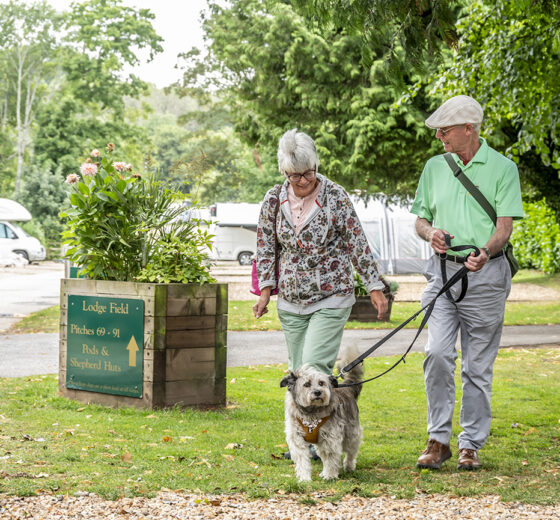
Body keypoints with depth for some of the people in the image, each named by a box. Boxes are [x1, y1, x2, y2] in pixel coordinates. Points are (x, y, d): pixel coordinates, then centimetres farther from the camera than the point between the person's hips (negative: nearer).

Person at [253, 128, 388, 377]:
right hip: (290, 302, 4)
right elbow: (266, 247, 9)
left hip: (331, 300, -4)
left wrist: (375, 287, -3)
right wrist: (265, 291, 2)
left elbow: (358, 244, -3)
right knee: (298, 372, 6)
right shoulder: (273, 200, 2)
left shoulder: (335, 196, -7)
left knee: (314, 368, -15)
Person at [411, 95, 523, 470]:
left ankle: (471, 445, 11)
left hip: (486, 274, -2)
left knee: (478, 365, 2)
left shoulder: (503, 168, 0)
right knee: (437, 353, -12)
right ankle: (438, 439, -2)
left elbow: (505, 225, -7)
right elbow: (421, 218, 17)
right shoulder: (435, 167, 11)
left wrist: (486, 252, -27)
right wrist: (430, 233, -7)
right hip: (443, 270, 3)